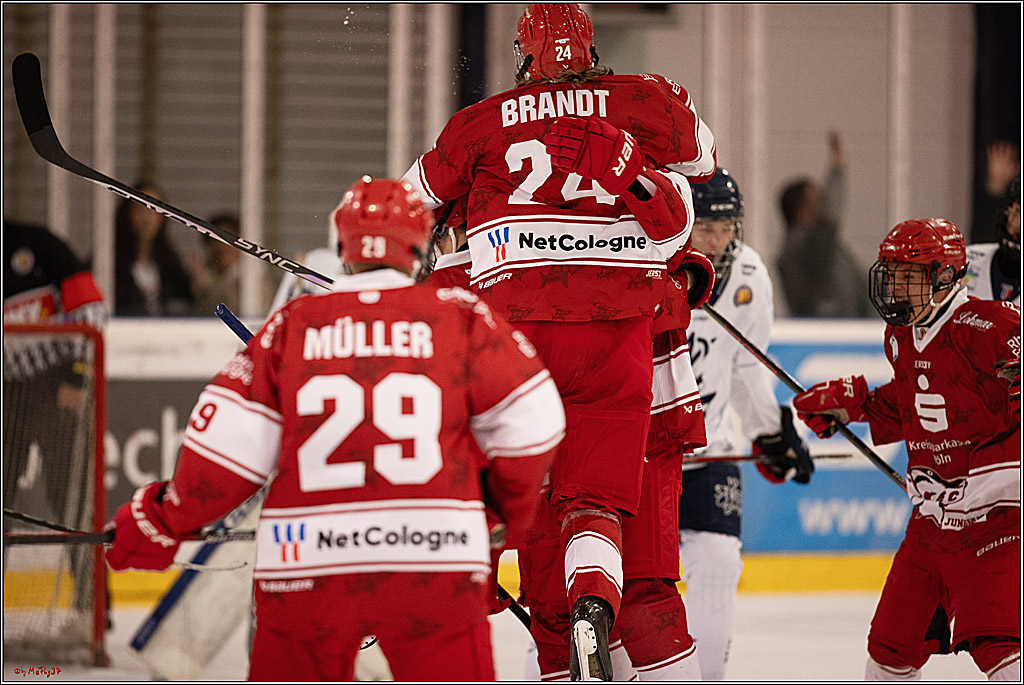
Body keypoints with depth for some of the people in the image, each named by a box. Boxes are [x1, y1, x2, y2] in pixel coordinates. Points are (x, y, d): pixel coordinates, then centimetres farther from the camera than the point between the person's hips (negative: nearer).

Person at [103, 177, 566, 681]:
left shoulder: (291, 326, 6)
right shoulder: (461, 317, 4)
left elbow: (229, 444, 3)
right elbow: (530, 421, 5)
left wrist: (162, 519, 16)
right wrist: (511, 504, 24)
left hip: (307, 562, 1)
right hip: (435, 561, -1)